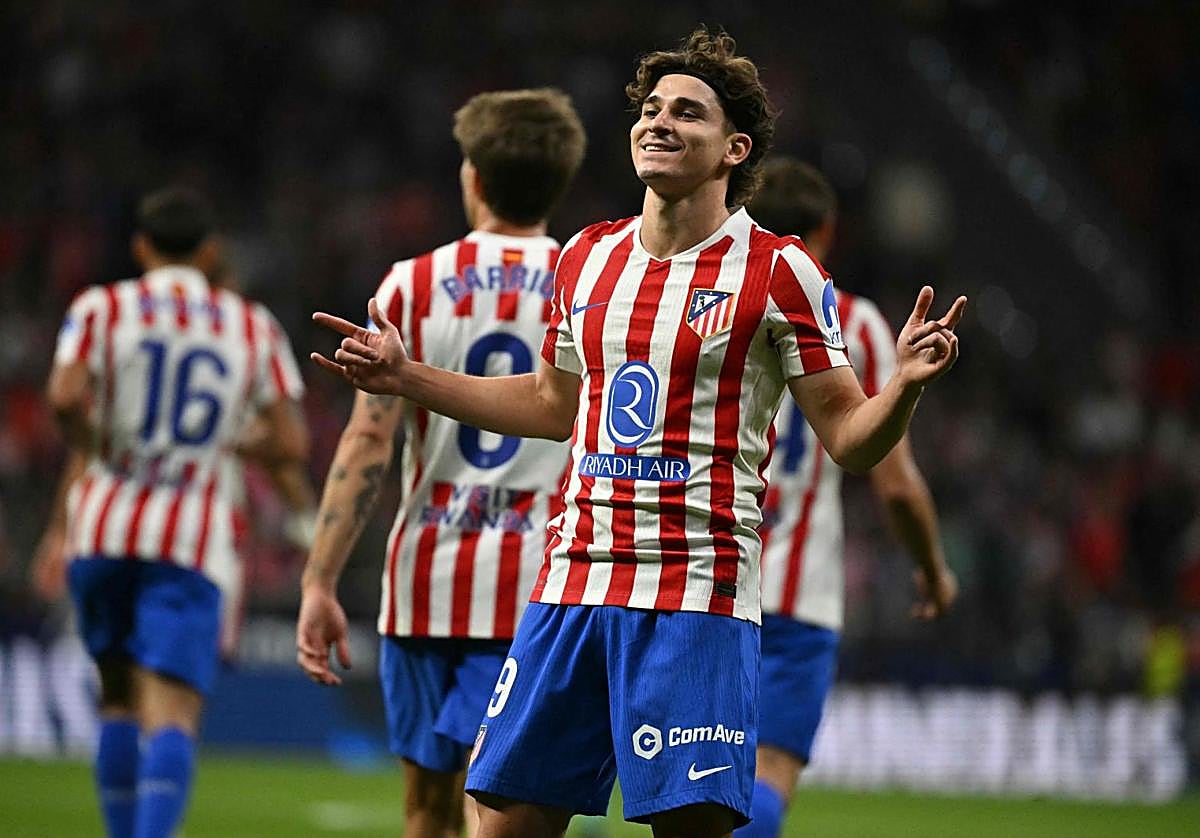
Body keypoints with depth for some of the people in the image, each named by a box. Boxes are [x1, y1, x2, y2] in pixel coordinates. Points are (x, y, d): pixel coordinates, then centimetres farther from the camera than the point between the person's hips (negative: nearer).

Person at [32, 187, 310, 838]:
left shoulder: (101, 309, 6)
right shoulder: (253, 327, 10)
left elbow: (65, 398, -12)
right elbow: (290, 445, 4)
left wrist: (91, 449, 7)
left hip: (104, 529, 1)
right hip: (194, 541, -1)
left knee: (118, 696, 19)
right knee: (172, 716, -11)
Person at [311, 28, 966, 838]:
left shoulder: (778, 271, -3)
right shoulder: (587, 257, 13)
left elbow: (850, 439, -2)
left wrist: (904, 387, -23)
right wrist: (407, 377, 25)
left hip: (698, 593, -5)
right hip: (574, 581, 5)